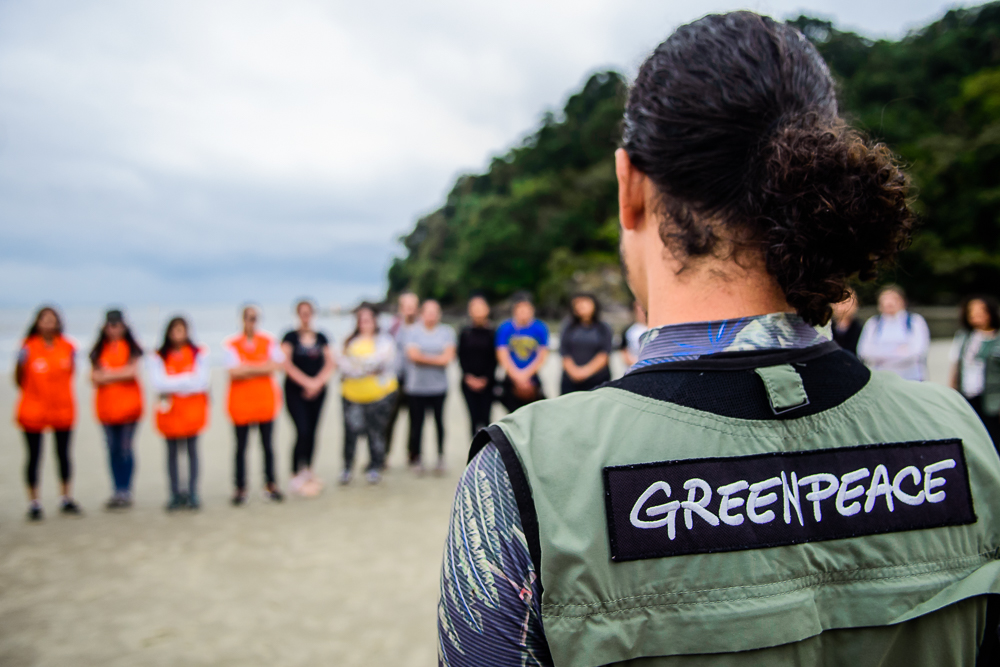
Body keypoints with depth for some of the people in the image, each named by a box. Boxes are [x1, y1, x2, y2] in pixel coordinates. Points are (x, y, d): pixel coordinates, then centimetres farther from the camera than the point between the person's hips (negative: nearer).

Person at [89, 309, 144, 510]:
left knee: (125, 448, -2)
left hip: (127, 404, -3)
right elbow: (94, 378, 5)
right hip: (106, 405, 3)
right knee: (112, 449, 5)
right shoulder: (99, 350, 11)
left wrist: (107, 376, -3)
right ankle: (116, 492, 12)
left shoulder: (131, 348, 1)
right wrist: (120, 374, -10)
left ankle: (126, 492, 4)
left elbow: (132, 372, -10)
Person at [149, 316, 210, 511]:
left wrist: (173, 386, -13)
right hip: (169, 410, 0)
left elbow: (202, 382, -8)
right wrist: (188, 380, -15)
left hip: (193, 409, 0)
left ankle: (192, 494, 10)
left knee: (192, 450, 4)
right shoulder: (158, 357, 1)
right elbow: (158, 384, -11)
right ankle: (175, 494, 13)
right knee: (172, 452, 5)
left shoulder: (199, 354, 1)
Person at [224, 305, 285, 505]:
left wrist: (247, 369, -12)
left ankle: (270, 484, 18)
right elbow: (234, 372, -13)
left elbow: (278, 365, -6)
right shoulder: (231, 344, -3)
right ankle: (240, 487, 13)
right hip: (241, 400, -1)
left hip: (265, 398, 2)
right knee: (241, 446, 4)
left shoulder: (268, 342, 4)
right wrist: (262, 368, -11)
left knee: (267, 444, 7)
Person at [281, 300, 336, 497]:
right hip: (295, 391, -3)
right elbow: (287, 365, -9)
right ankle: (295, 476, -3)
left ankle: (308, 471, 20)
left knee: (312, 431, 6)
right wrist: (307, 382, -14)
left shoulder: (321, 338, 9)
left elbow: (330, 364, 4)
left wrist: (317, 383, -9)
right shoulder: (290, 337, -1)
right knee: (302, 431, -12)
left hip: (317, 391, 3)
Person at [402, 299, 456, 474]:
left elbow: (448, 357, -3)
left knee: (439, 422, 2)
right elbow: (413, 355, -10)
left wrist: (424, 358, -8)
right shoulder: (412, 331, 3)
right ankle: (415, 458, 17)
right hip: (416, 386, -1)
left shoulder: (447, 332, 8)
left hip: (439, 386, 1)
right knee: (416, 423, 3)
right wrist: (437, 358, -4)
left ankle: (441, 457, 14)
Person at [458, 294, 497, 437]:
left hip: (487, 382, -1)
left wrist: (485, 379, -6)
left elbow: (494, 358, 1)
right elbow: (461, 357, 6)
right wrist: (468, 377, -4)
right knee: (474, 417, -1)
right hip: (469, 382, 1)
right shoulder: (465, 332, 6)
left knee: (485, 417, -4)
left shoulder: (492, 333, 1)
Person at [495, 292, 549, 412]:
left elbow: (542, 356, -1)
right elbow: (503, 356, -3)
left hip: (533, 379, 1)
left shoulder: (540, 328, 0)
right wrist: (517, 377, -10)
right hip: (511, 379, 0)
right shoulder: (504, 328, -1)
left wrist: (525, 374, -9)